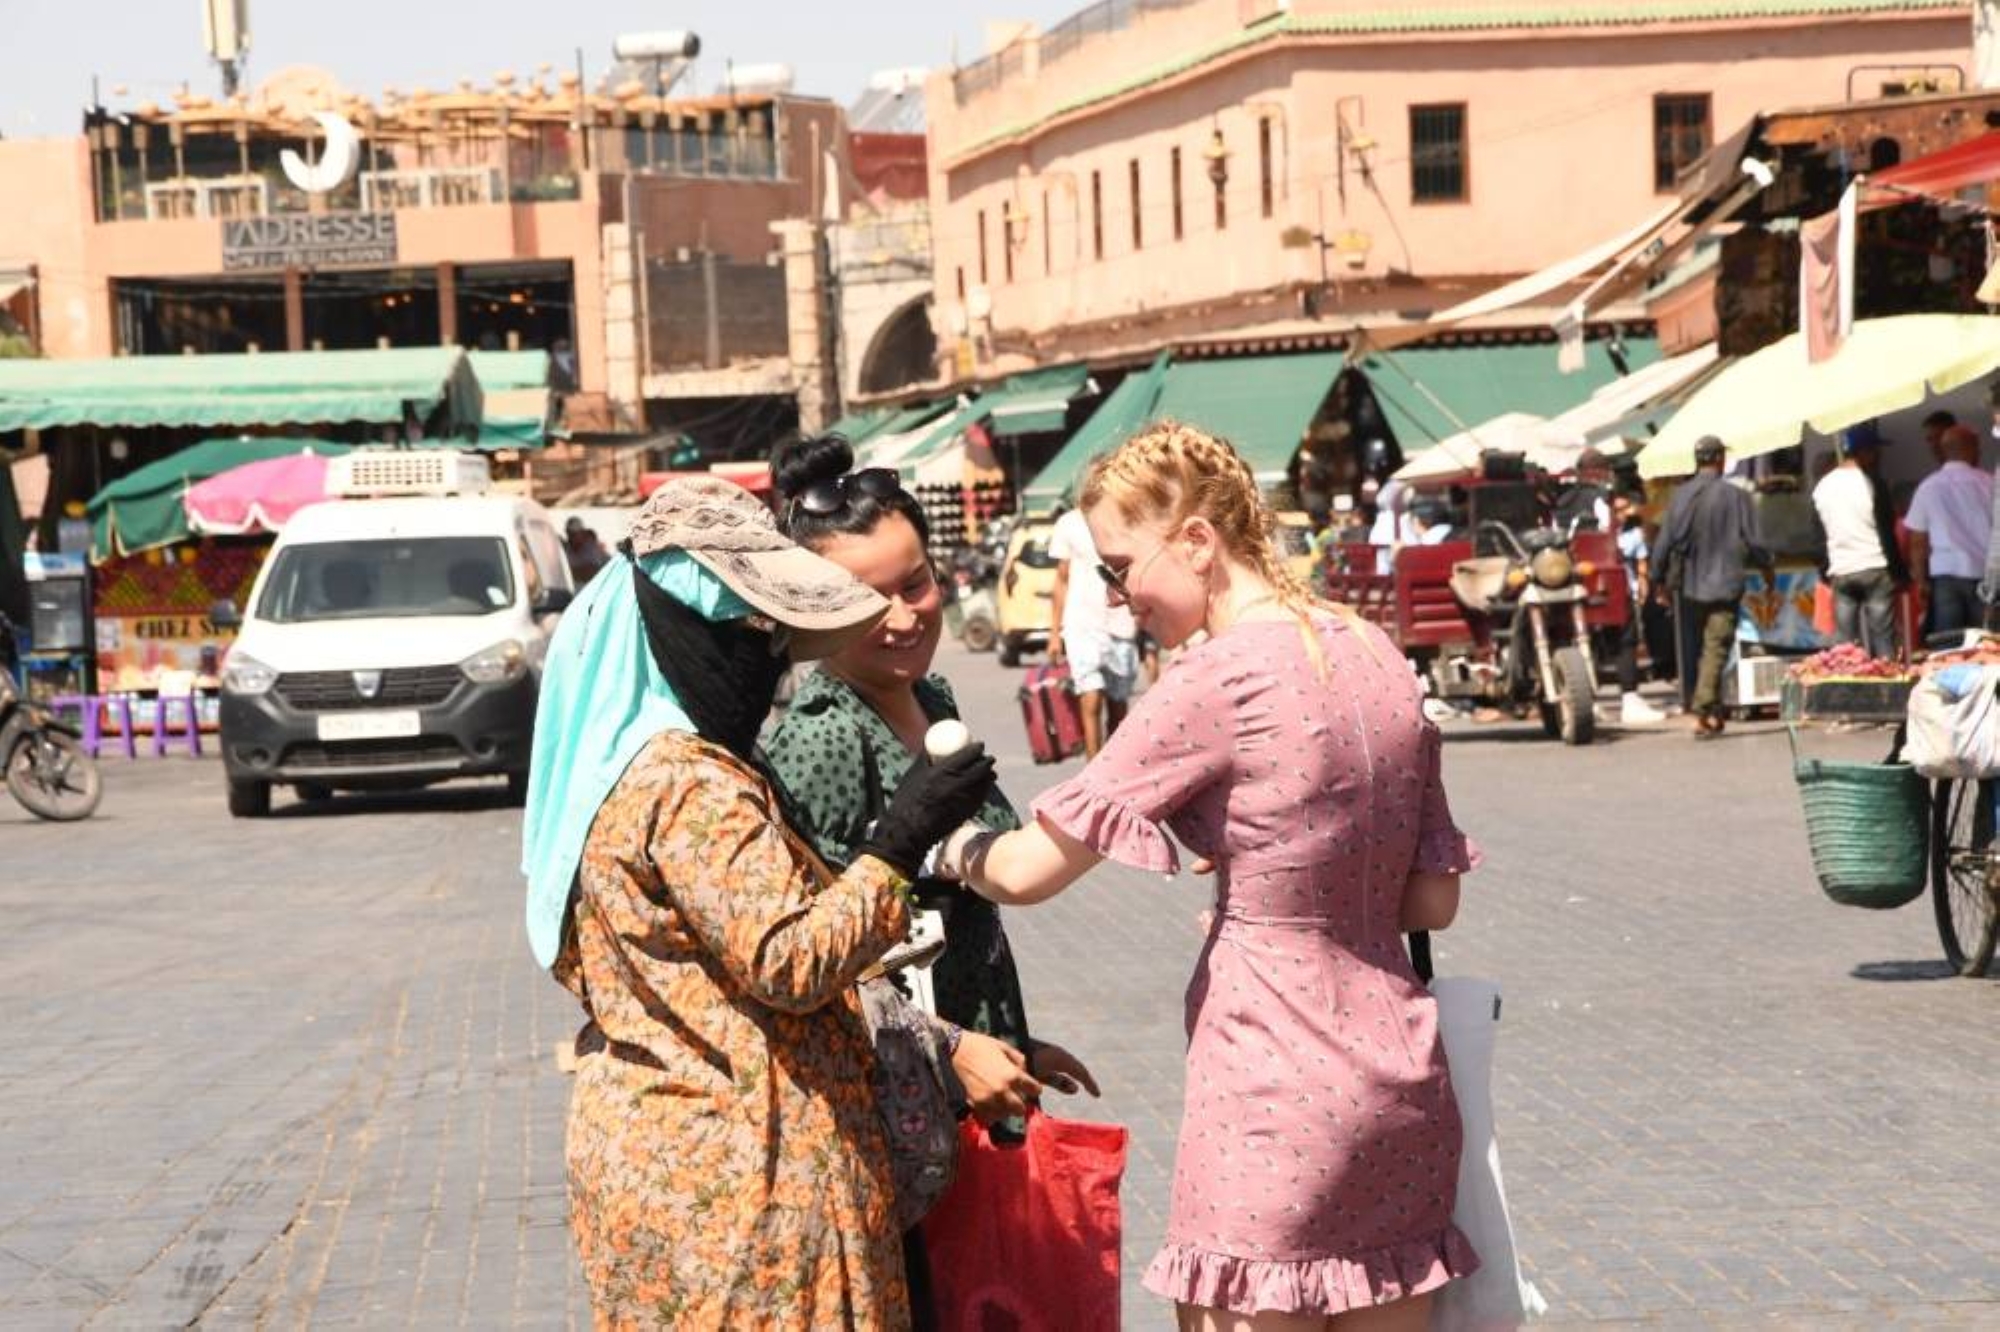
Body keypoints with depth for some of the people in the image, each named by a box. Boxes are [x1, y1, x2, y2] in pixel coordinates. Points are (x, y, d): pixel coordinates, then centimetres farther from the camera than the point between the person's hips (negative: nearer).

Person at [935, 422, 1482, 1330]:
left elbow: (1029, 870, -11)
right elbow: (1433, 900, 12)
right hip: (1398, 1081, 8)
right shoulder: (1376, 657, 8)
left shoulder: (1216, 682, -15)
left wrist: (950, 844, 7)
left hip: (1274, 1100, -8)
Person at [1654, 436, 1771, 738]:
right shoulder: (1735, 496, -9)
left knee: (1703, 648, 15)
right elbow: (1752, 543, -7)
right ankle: (1703, 712, -13)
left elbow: (1665, 543, 1)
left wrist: (1661, 579, 14)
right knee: (1716, 649, -3)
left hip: (1691, 588, 3)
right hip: (1725, 586, -3)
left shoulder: (1681, 496, -2)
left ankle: (1713, 715, 18)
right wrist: (1766, 562, 14)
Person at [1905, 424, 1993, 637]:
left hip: (1945, 573, 1)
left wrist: (1921, 580, 10)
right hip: (1985, 571, -1)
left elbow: (1918, 541, 3)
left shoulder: (1928, 487, 4)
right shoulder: (1987, 482, 1)